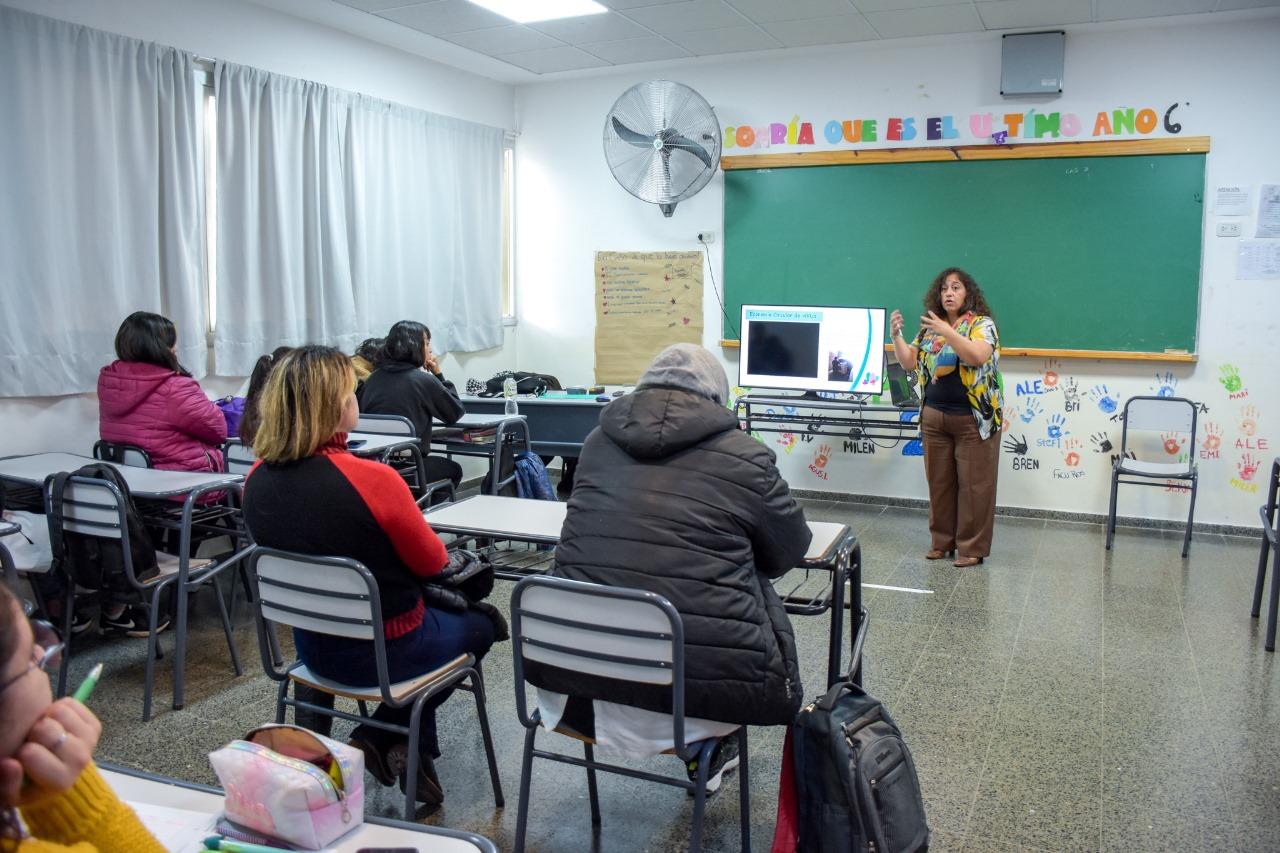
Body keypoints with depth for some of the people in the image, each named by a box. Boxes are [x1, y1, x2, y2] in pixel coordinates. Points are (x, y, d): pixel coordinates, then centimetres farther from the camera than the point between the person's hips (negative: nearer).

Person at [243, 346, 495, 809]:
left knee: (445, 612, 32)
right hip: (385, 652, -6)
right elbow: (431, 561, -13)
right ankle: (390, 738, 15)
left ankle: (411, 750, 26)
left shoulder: (257, 480, -10)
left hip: (312, 646, 6)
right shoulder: (371, 479, -29)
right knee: (479, 627, 25)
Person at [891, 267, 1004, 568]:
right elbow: (909, 362, 10)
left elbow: (978, 356, -23)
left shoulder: (982, 323, -5)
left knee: (973, 483, 0)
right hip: (934, 416, 5)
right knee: (939, 481, 10)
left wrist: (947, 331, -32)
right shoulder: (930, 327, 11)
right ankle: (942, 540, 21)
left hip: (973, 418, -5)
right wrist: (896, 335, -6)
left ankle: (972, 547, 8)